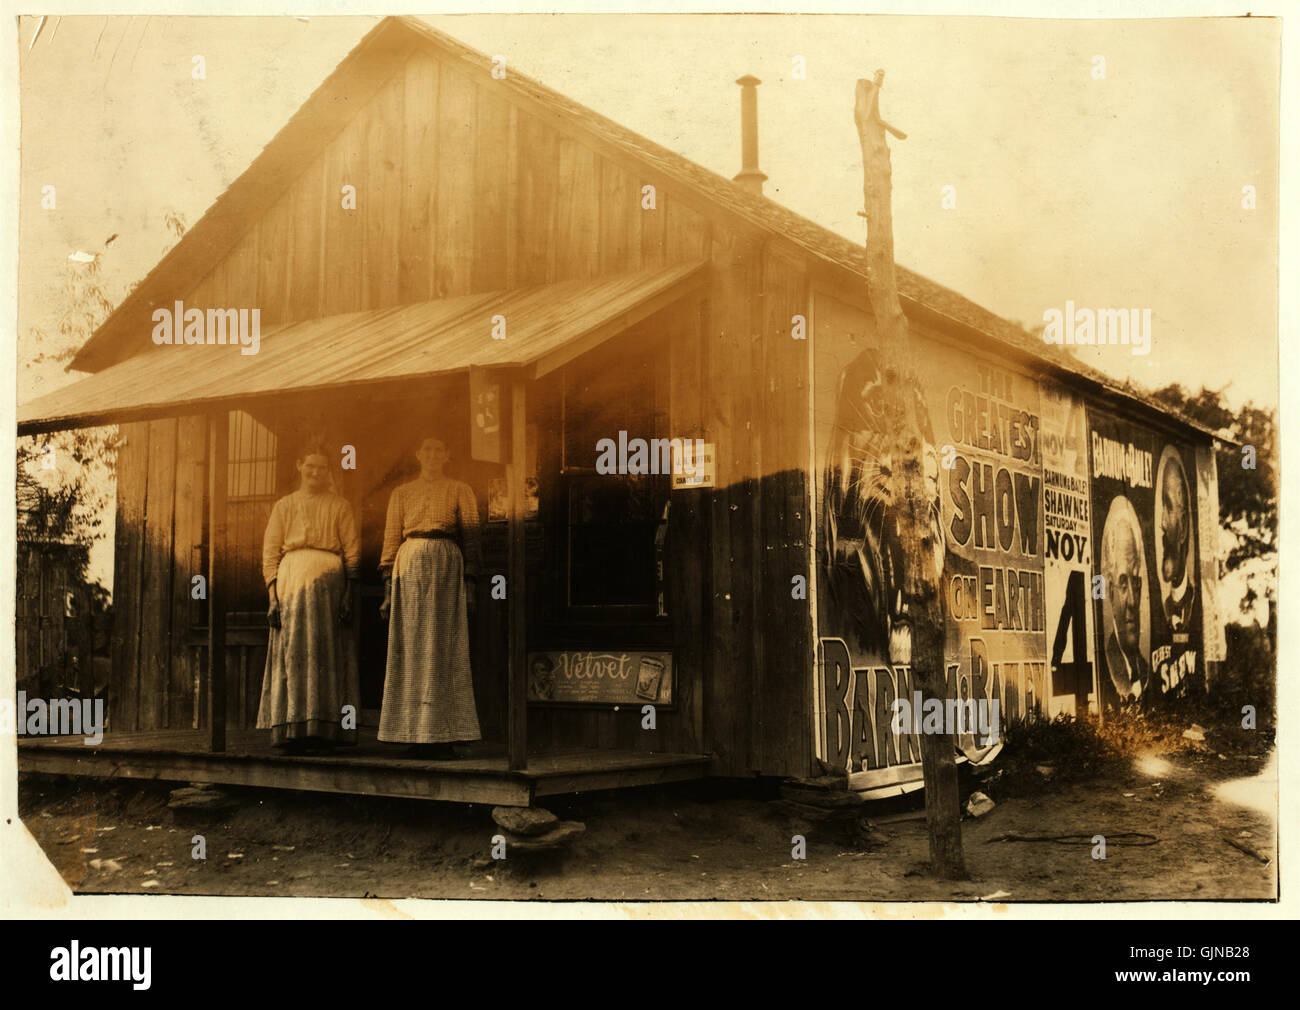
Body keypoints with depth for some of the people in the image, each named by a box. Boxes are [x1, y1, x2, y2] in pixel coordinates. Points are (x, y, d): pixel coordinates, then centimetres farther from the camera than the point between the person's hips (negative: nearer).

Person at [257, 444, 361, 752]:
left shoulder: (339, 505, 13)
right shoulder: (284, 506, 17)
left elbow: (353, 551, 6)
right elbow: (270, 553, 12)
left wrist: (349, 596, -5)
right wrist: (273, 596, 0)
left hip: (328, 582, -2)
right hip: (290, 581, 2)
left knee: (324, 652, -7)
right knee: (291, 654, -3)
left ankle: (322, 729, -6)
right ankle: (291, 730, -3)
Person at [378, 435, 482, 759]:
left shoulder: (460, 490, 12)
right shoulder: (402, 494, 17)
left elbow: (471, 536, 5)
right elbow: (391, 538, 12)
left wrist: (470, 580, -5)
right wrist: (388, 585, 3)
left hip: (446, 565, -2)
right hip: (409, 568, 2)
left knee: (443, 647, -7)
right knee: (411, 650, -2)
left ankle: (442, 736, -8)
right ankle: (416, 735, 0)